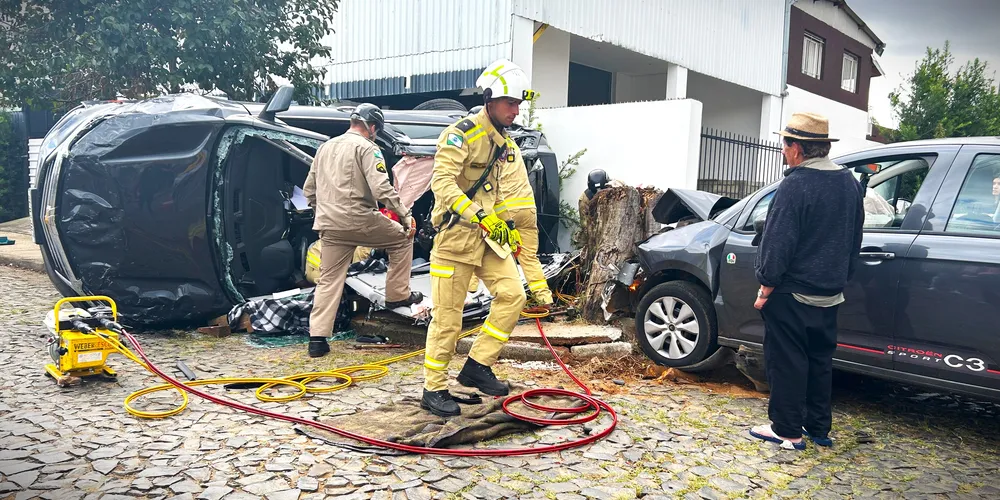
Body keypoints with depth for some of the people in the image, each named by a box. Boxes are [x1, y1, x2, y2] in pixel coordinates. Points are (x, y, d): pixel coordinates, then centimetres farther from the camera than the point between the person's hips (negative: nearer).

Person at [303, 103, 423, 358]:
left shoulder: (325, 147, 18)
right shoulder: (367, 148, -5)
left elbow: (309, 190, 21)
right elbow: (381, 188, -17)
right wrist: (405, 216, -12)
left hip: (329, 226, 6)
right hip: (359, 220, -6)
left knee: (328, 281, 10)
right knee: (402, 239, 17)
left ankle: (317, 338, 5)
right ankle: (398, 296, 20)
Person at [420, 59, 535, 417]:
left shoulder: (503, 142, 14)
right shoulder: (461, 135, -13)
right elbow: (442, 183, -25)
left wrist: (508, 226, 16)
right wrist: (480, 217, -33)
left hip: (489, 233, 8)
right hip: (456, 234, -8)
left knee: (512, 296, -5)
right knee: (447, 317, -1)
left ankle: (477, 367, 8)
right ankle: (433, 390, 13)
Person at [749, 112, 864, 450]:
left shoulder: (795, 185, -19)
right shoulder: (849, 183, 7)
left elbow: (777, 243, -20)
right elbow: (854, 240, 14)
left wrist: (766, 288, -12)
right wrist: (840, 278, 21)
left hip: (791, 294, -8)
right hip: (829, 294, 8)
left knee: (787, 362, 3)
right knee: (820, 359, 17)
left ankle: (787, 431, 11)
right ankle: (819, 428, 26)